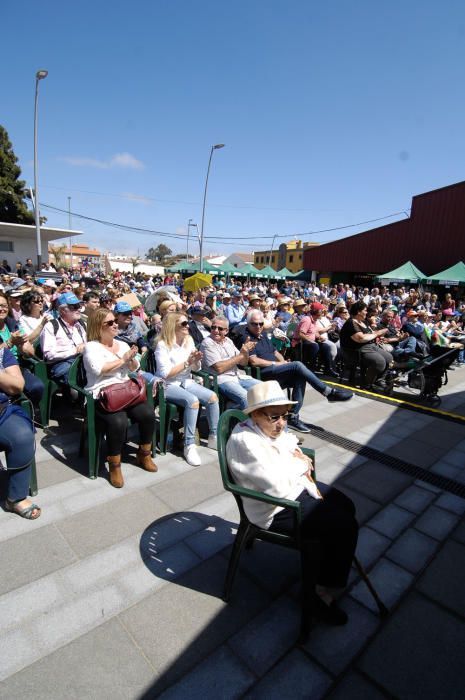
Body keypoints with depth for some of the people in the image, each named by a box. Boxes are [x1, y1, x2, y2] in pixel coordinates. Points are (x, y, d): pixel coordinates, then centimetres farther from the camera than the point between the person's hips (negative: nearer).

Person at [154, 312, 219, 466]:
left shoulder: (189, 340, 7)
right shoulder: (163, 345, -13)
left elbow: (196, 368, 13)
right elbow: (165, 374, -20)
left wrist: (196, 360, -11)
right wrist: (186, 362, -20)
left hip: (187, 382, 7)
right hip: (168, 385, -6)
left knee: (212, 397, -15)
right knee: (193, 401, -32)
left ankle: (214, 437, 1)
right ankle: (189, 445, -23)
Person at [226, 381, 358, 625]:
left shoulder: (271, 427, -1)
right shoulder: (245, 442, -29)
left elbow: (296, 454, 13)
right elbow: (278, 487, -32)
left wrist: (312, 486, -3)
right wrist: (300, 464, -15)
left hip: (298, 487, 10)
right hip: (277, 509, -9)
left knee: (346, 506, 18)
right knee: (345, 527, -10)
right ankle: (324, 592, 10)